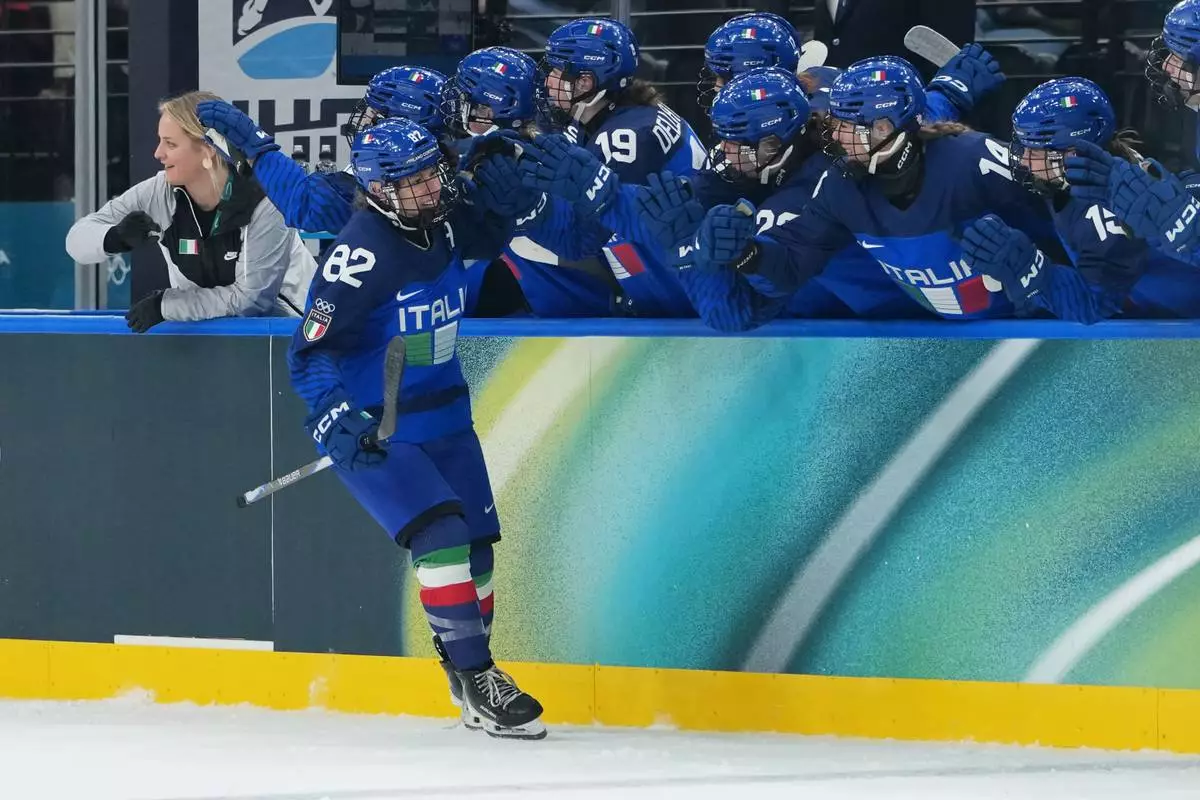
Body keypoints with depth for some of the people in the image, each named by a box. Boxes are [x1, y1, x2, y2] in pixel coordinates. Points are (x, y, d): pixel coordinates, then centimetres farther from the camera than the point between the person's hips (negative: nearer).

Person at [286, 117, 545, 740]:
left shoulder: (443, 223, -1)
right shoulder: (362, 253, -24)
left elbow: (492, 236, 22)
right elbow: (310, 351, -24)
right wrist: (337, 420, -37)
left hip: (442, 415, 8)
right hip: (372, 429, -8)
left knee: (477, 548, 11)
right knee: (440, 533, -22)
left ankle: (469, 677, 28)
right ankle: (476, 678, -16)